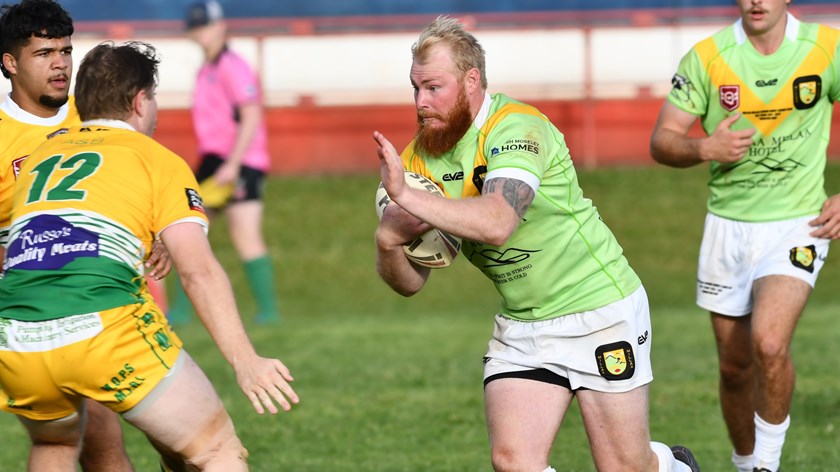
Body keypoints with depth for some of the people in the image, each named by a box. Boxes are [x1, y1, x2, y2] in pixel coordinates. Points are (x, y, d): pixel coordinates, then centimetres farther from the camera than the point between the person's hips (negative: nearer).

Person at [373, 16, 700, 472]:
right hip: (520, 327, 6)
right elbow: (410, 281, 0)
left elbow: (497, 223, -39)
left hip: (599, 312, -6)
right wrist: (387, 242, -22)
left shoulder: (516, 127, -21)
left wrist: (405, 195, -43)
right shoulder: (420, 158, 0)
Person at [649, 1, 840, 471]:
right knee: (735, 367, 8)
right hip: (728, 225, 2)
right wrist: (706, 148, -22)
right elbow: (662, 141, -2)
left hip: (797, 225, -2)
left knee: (769, 343, -24)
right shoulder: (707, 57, -5)